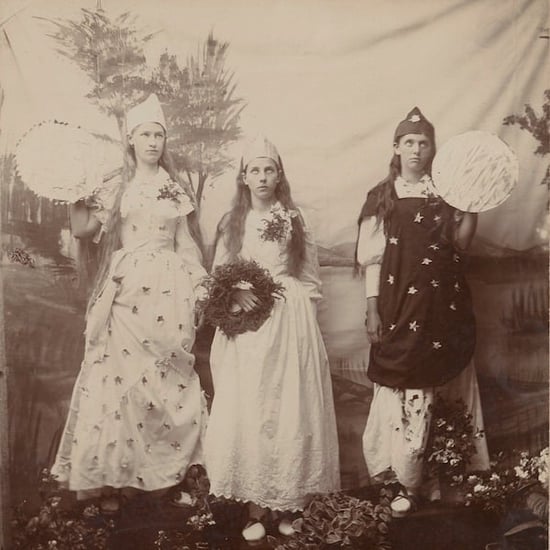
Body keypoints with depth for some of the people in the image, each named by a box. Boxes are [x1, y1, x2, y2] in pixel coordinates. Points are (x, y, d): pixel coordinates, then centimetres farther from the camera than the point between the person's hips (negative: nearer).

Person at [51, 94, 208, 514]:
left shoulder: (174, 190, 13)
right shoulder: (113, 188, 7)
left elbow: (185, 242, 14)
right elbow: (81, 229, -2)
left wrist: (201, 286, 7)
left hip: (167, 291, 1)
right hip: (125, 292, -1)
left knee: (165, 378, 5)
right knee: (119, 377, -3)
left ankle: (170, 469, 19)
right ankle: (112, 478, 7)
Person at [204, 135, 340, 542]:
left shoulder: (295, 219, 6)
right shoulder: (232, 222, 10)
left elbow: (311, 279, 6)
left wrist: (297, 319, -1)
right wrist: (236, 292, -9)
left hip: (291, 325, -1)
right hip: (246, 329, 1)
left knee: (291, 413, 0)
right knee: (246, 415, -1)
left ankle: (287, 505, 12)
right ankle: (256, 508, 9)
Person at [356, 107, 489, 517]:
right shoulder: (381, 198, 6)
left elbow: (460, 244, 0)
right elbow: (372, 258, 3)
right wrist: (373, 311, -1)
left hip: (442, 303, 1)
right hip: (399, 305, -1)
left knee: (438, 384, 4)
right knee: (407, 389, 0)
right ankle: (408, 482, 12)